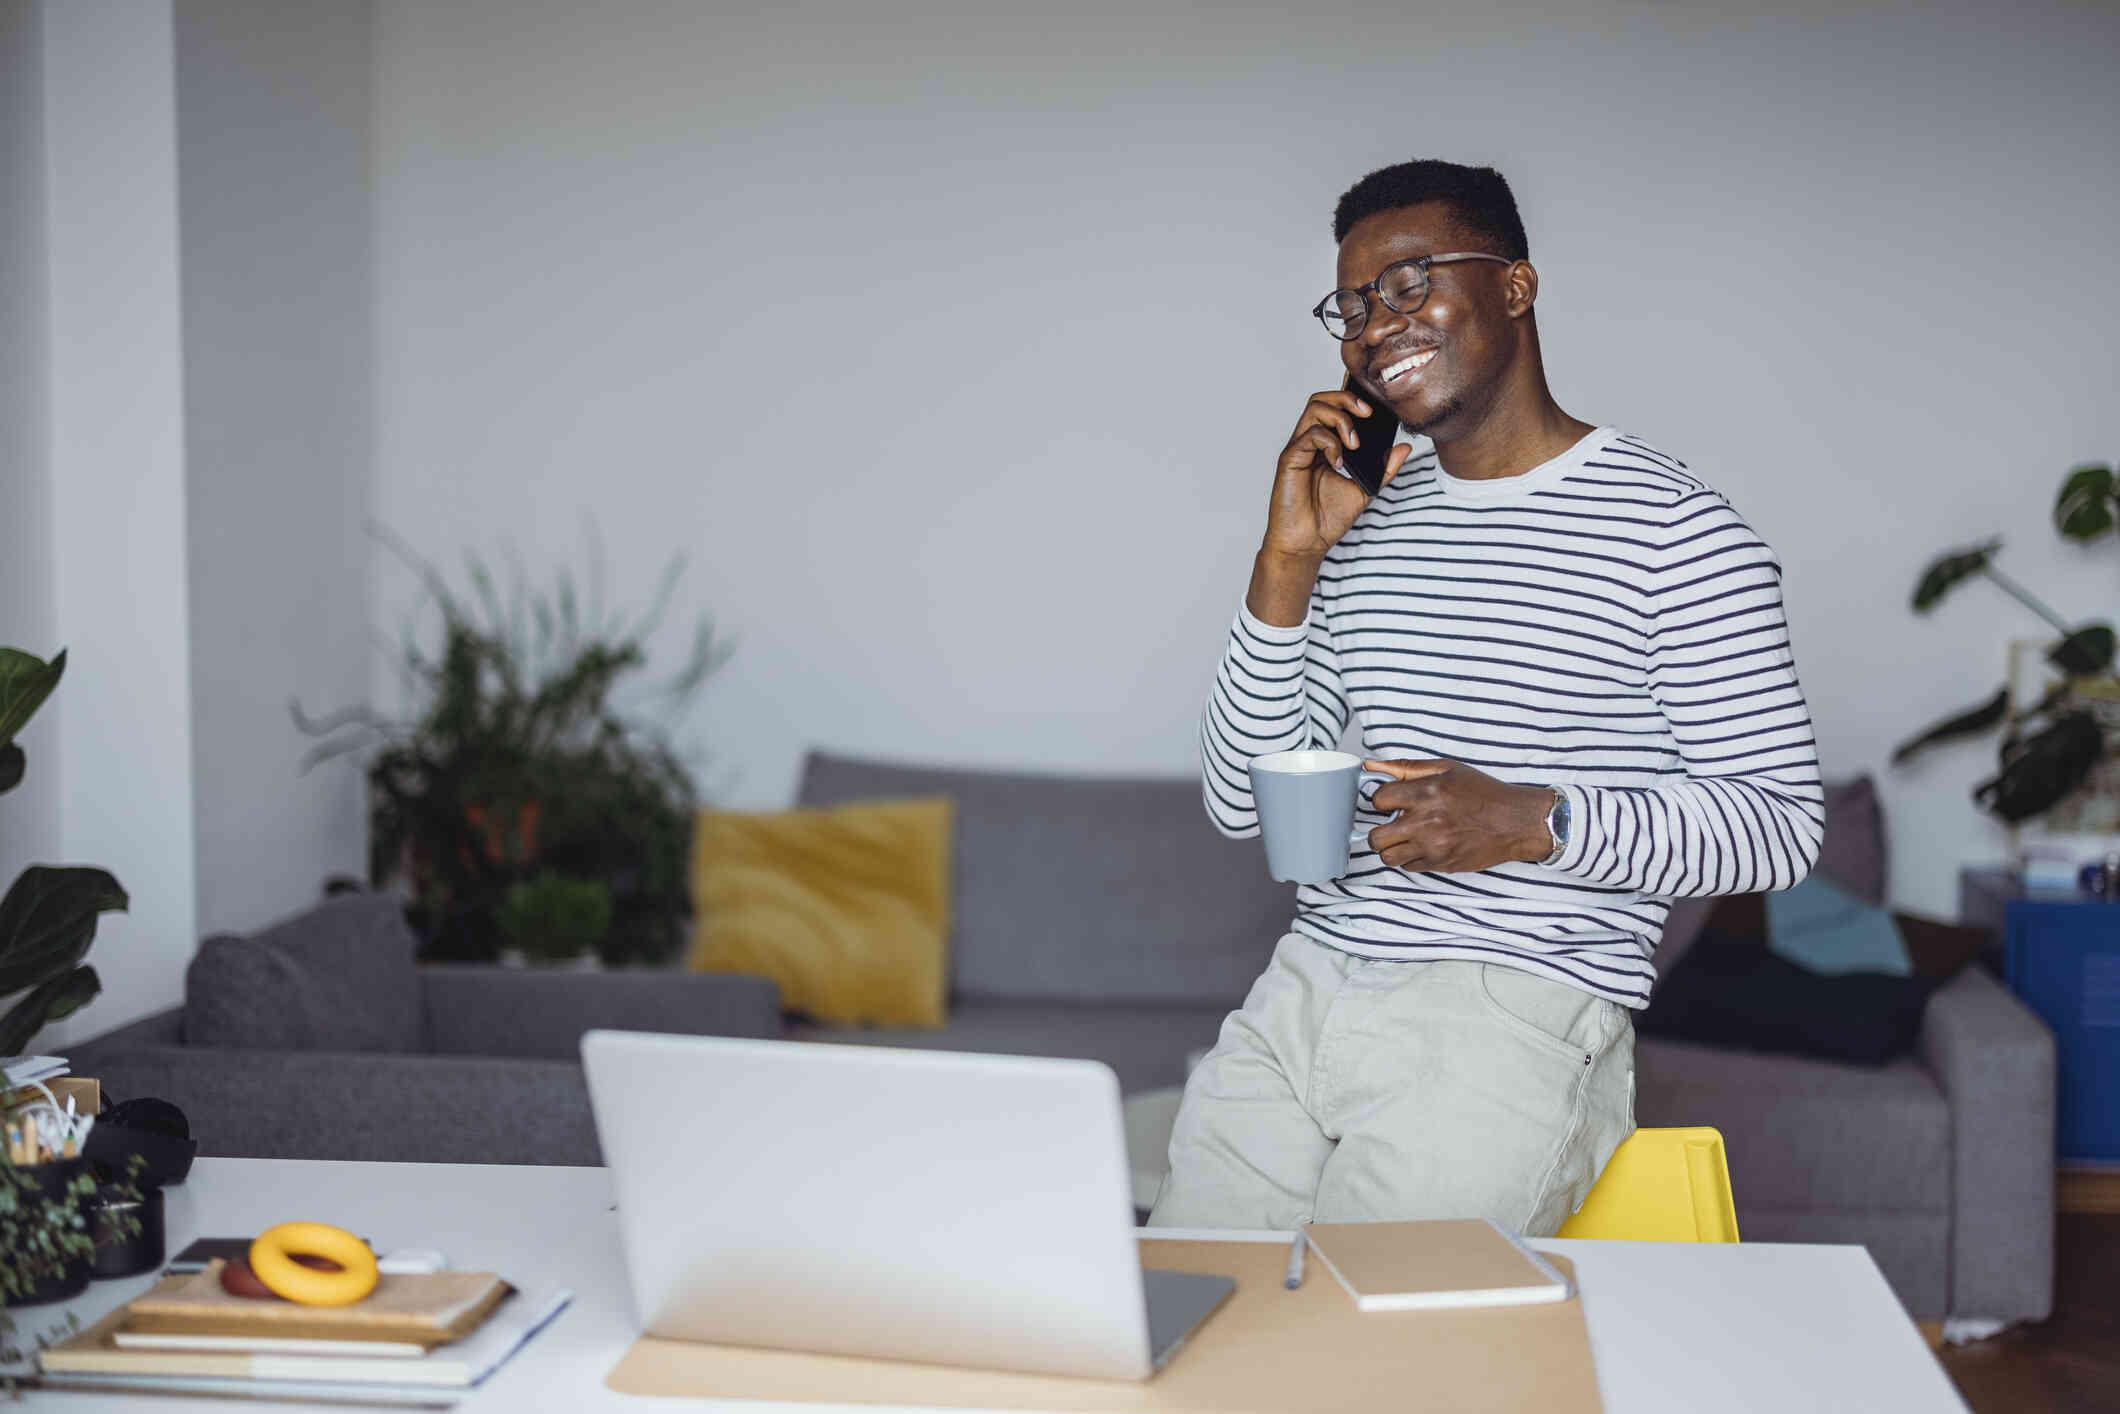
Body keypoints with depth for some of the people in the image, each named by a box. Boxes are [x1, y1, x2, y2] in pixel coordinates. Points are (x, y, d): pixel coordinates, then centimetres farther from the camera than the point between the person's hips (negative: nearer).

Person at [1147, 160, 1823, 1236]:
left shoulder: (1672, 529, -3)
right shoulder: (1361, 520, 14)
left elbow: (1781, 822, -5)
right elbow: (1240, 804, 10)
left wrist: (1532, 821, -18)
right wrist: (1287, 565, -1)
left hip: (1519, 1017, -5)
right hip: (1301, 996, 5)